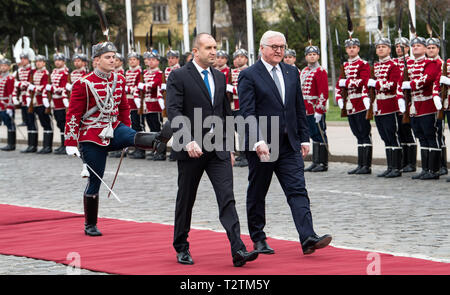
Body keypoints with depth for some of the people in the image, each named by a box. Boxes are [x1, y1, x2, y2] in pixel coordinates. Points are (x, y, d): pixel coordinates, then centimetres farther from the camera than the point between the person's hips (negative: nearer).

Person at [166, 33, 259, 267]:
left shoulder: (219, 77, 13)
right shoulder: (178, 77, -6)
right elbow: (173, 112, -15)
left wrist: (229, 148, 18)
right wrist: (188, 141, -27)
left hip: (218, 150, 4)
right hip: (191, 149, -4)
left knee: (227, 198, -8)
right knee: (186, 200, 9)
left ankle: (238, 250, -17)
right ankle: (181, 248, 25)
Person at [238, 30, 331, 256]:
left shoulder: (292, 73, 11)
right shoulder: (249, 76, -6)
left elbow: (299, 108, 15)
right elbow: (248, 112, -14)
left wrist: (304, 138, 10)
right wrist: (258, 141, -24)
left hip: (289, 144, 4)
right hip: (261, 147, -4)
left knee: (298, 191, -7)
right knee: (257, 194, 8)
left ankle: (308, 238, -15)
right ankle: (258, 240, 20)